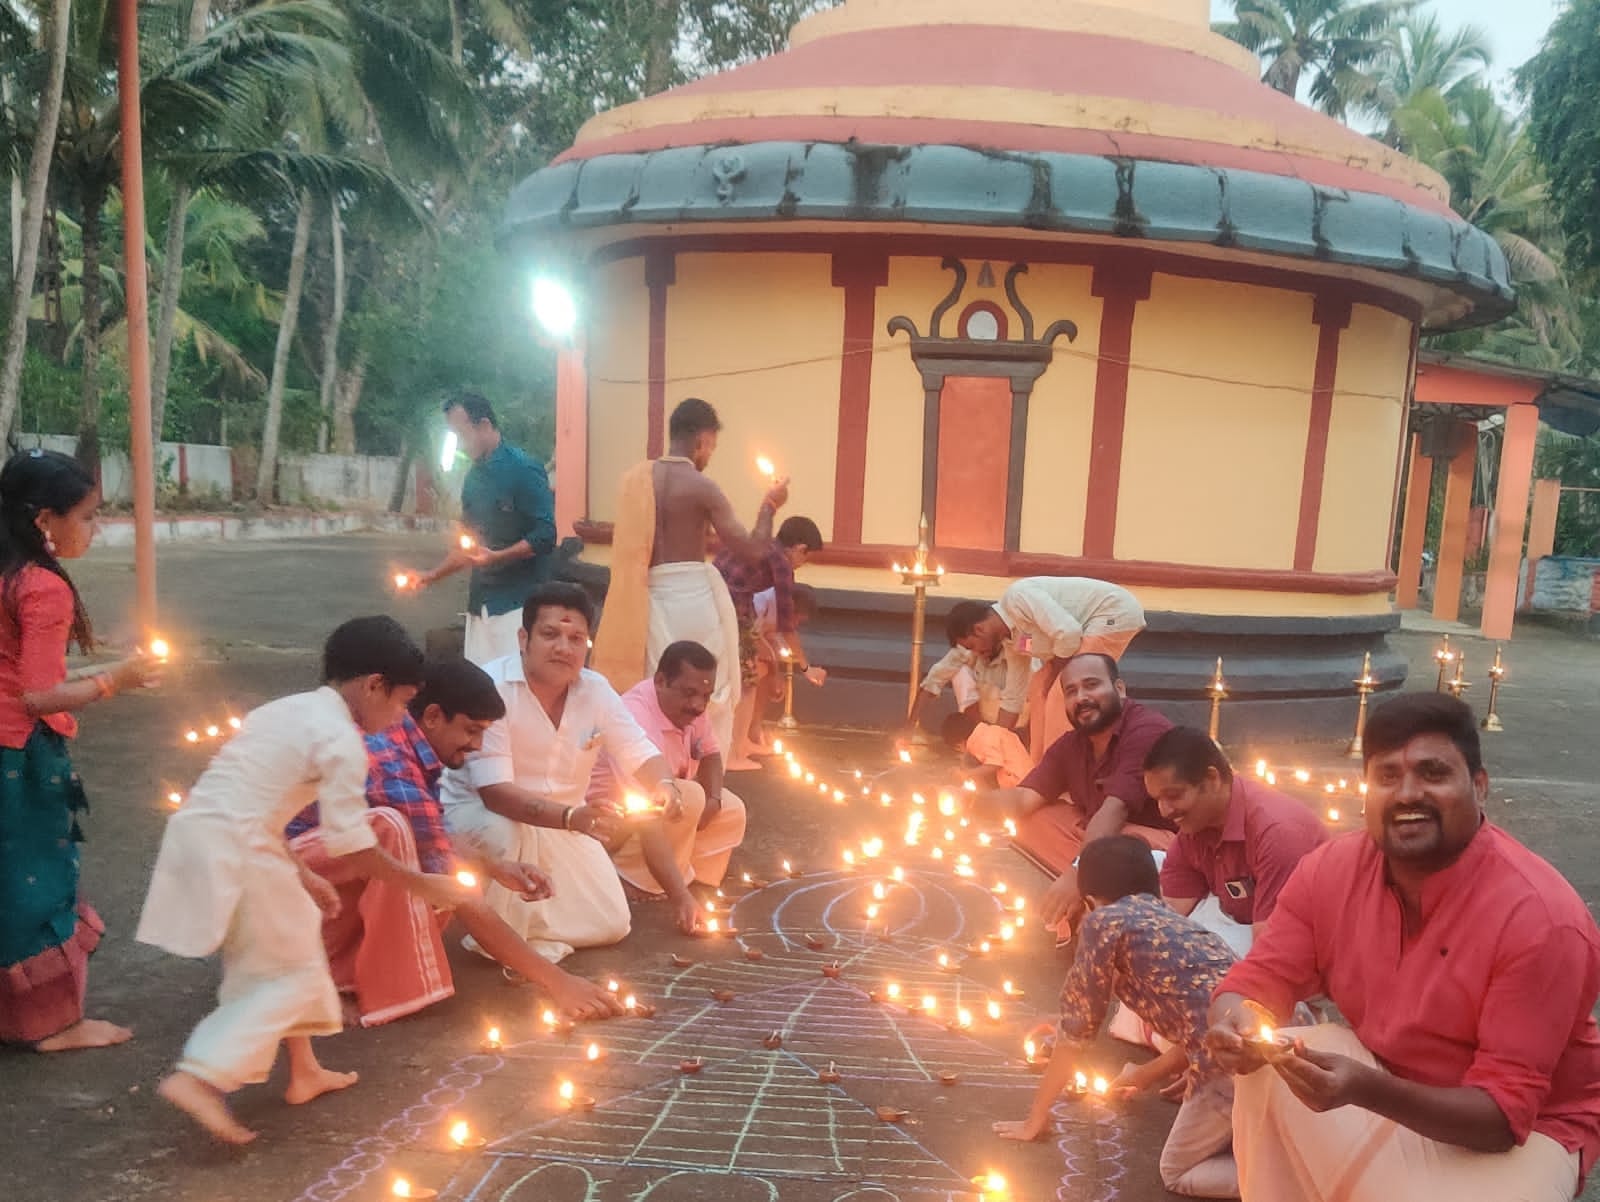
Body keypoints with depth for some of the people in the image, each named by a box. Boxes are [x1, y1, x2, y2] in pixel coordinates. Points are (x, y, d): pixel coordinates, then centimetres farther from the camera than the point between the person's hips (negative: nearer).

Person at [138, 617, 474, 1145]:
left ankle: (304, 1071, 31)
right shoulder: (343, 740, -11)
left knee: (294, 940, 21)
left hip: (199, 831, 9)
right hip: (231, 849, -9)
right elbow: (352, 845, -12)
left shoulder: (290, 710, 18)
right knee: (291, 971, 5)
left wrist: (301, 877, 24)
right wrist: (422, 884, 0)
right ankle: (198, 1077, -3)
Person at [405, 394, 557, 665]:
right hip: (480, 602, 7)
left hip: (518, 601, -7)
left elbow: (545, 535, -15)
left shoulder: (522, 468, -8)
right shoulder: (474, 477, 15)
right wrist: (433, 576, 13)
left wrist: (496, 557, -25)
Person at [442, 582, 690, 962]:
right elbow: (495, 793, -33)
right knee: (503, 834, -39)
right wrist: (573, 816, -49)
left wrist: (665, 786, -32)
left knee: (609, 924, -3)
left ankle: (522, 919, 23)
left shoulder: (596, 690, -10)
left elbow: (641, 756, -6)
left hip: (561, 823, 5)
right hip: (479, 811, -5)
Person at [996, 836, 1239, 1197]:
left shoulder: (1104, 921, 8)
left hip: (1234, 1059, -7)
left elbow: (1076, 1032, 12)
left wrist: (1035, 1120, 23)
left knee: (1177, 1172, 18)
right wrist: (1147, 1075, 54)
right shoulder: (1178, 925, 28)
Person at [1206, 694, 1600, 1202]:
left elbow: (1502, 1112, -28)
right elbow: (1260, 978, -9)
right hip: (1382, 1077, 5)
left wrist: (1365, 1088, -44)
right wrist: (1236, 1022, -34)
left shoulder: (1542, 917, -28)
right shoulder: (1332, 869, -13)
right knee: (1266, 1066, -20)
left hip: (1526, 1128, -4)